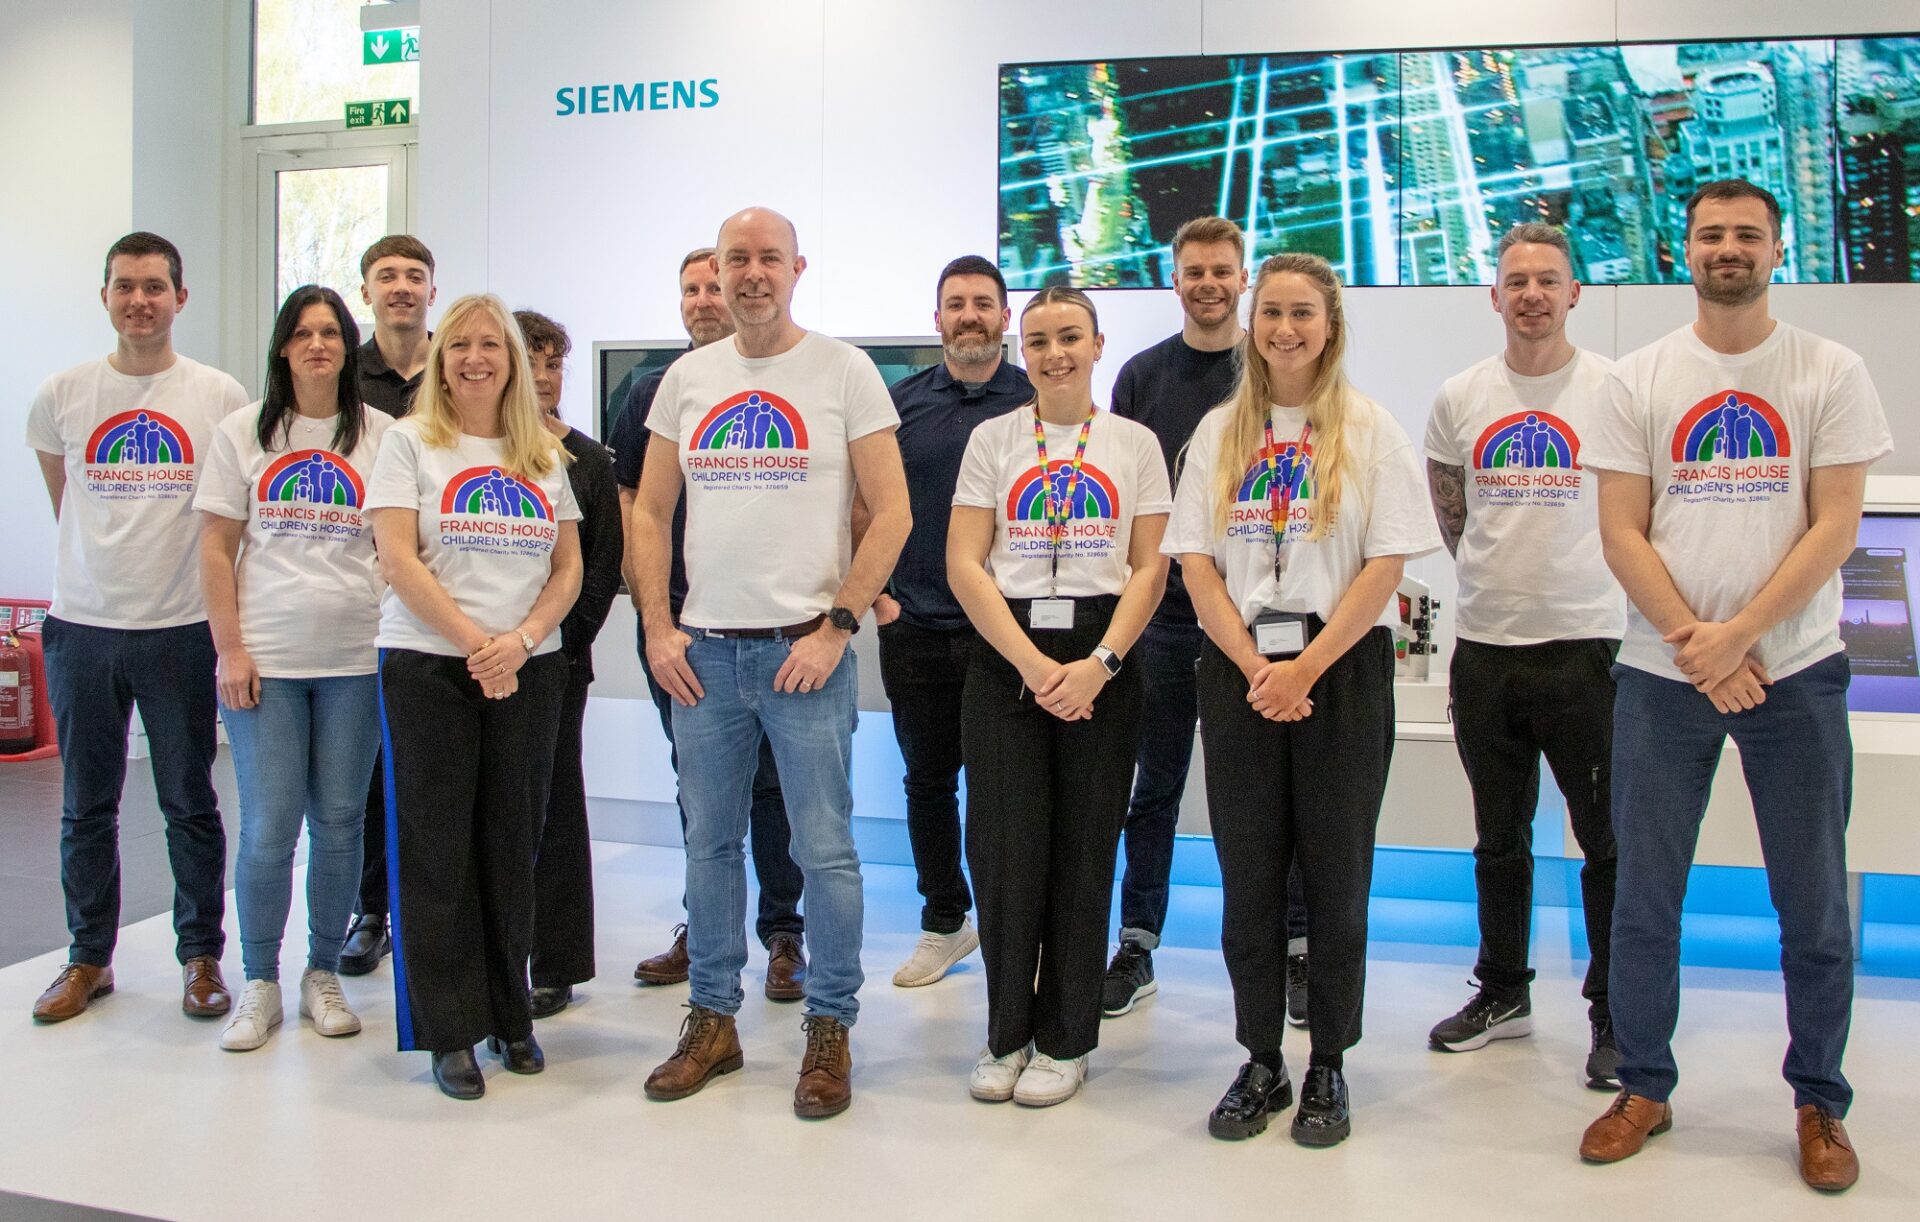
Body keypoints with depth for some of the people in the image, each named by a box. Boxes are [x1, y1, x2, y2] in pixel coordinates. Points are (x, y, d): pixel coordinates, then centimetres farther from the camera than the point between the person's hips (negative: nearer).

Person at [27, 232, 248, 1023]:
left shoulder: (220, 396, -1)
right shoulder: (61, 395, 4)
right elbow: (65, 506, 17)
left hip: (182, 629, -2)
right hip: (82, 626, 2)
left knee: (191, 803, 6)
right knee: (86, 806, 11)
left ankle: (201, 957, 19)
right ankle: (89, 958, 25)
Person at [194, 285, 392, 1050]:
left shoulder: (380, 436, 5)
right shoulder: (243, 433, 6)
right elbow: (216, 548, 4)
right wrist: (230, 649, -4)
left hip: (354, 660, 1)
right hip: (264, 660, 0)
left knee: (339, 822, 6)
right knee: (267, 827, -1)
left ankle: (324, 974, 22)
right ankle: (259, 985, 16)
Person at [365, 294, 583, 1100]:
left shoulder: (545, 455, 12)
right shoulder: (409, 441, 3)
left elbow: (568, 567, 9)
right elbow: (398, 559, -7)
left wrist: (522, 638, -9)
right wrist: (476, 644, -14)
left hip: (530, 671, 3)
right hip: (427, 668, -3)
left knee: (512, 845, 8)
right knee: (435, 850, 1)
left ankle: (509, 1015, 20)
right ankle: (449, 1033, 11)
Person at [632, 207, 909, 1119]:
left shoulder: (844, 370, 0)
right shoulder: (687, 377, 11)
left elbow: (892, 511, -4)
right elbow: (650, 511, 13)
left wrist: (836, 625, -11)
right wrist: (657, 627, 2)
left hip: (806, 649, -4)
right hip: (702, 650, 4)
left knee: (823, 846, 1)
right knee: (708, 840, 12)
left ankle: (830, 1029, 17)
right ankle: (712, 1019, 27)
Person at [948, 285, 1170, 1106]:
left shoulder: (1134, 444, 8)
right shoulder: (992, 440, 8)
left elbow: (1150, 568, 2)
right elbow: (964, 564, 0)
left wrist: (1099, 664, -12)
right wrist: (1031, 664, -10)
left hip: (1101, 658, 0)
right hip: (1004, 658, 0)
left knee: (1083, 850, 3)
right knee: (1005, 846, -1)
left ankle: (1064, 1040, 17)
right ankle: (1006, 1033, 17)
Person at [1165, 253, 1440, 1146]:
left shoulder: (1370, 429, 1)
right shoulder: (1220, 431, 9)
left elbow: (1386, 564, -6)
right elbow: (1196, 564, 3)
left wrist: (1305, 668, -14)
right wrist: (1256, 669, -9)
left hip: (1341, 669, -2)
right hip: (1239, 671, 2)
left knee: (1335, 872, 4)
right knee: (1248, 873, 6)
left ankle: (1328, 1066, 18)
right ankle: (1260, 1062, 19)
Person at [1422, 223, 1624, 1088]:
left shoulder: (1616, 390, -4)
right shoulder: (1460, 397, 6)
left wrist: (1564, 575, 7)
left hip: (1585, 641, -3)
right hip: (1484, 644, 4)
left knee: (1608, 839, 1)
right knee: (1499, 837, 15)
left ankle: (1614, 1015, 15)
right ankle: (1503, 992, 29)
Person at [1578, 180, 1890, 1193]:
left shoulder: (1831, 374, 2)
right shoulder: (1638, 379, 5)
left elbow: (1834, 527, -5)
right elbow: (1622, 534, -1)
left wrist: (1738, 635, -15)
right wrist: (1693, 643, -11)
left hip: (1795, 670, 0)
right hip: (1661, 672, 1)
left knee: (1814, 900, 7)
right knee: (1644, 893, 6)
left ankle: (1819, 1101, 24)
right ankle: (1644, 1087, 22)